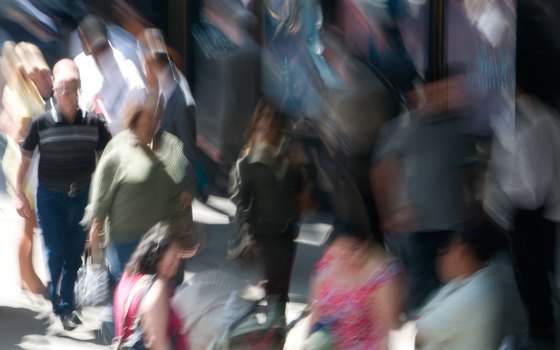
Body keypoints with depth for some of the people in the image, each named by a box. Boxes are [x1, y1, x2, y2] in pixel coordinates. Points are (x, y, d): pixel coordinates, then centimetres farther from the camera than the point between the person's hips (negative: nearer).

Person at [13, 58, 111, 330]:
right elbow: (25, 159, -1)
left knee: (74, 254, 9)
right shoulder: (42, 123, -11)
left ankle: (64, 303, 23)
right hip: (51, 198, -2)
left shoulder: (93, 123, -7)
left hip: (83, 196, 2)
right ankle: (62, 304, 19)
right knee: (56, 252, -1)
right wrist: (19, 194, -2)